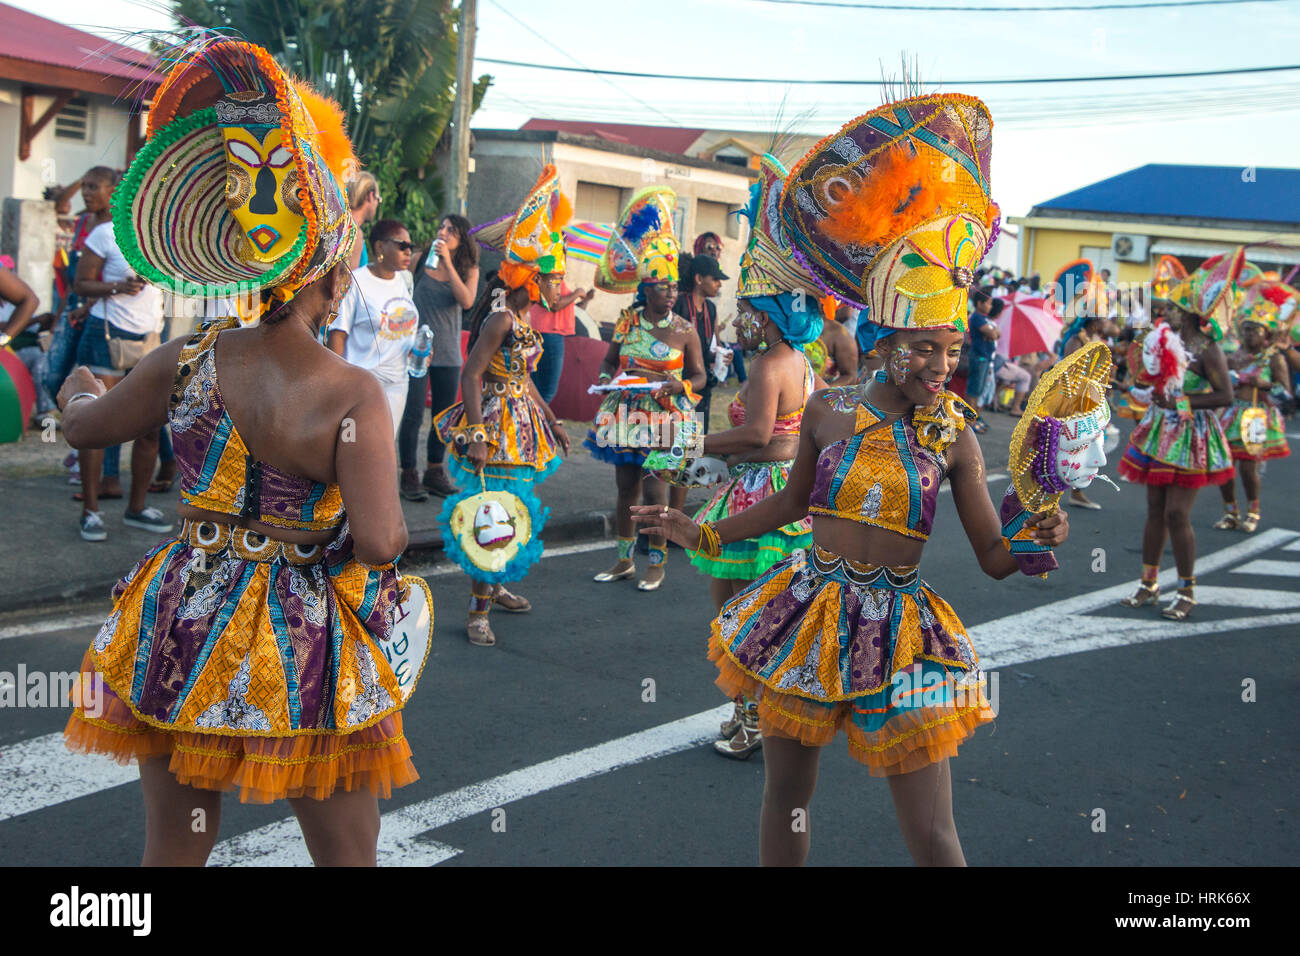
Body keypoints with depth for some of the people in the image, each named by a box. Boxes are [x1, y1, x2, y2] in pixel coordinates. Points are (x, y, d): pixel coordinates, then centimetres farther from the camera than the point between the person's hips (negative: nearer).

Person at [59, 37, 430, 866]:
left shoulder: (185, 364, -4)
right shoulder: (352, 393, -18)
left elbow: (86, 426, 14)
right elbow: (381, 543, -25)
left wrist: (78, 388, 37)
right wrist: (397, 523, -2)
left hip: (186, 628, 4)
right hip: (305, 651, -4)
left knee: (173, 848, 20)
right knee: (346, 855, 14)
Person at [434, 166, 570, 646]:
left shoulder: (519, 316, 11)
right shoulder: (501, 318, -18)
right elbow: (470, 376, -22)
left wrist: (551, 421, 23)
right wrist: (478, 436, -27)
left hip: (520, 425, 10)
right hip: (497, 426, -10)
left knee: (513, 507, 18)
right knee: (494, 511, -7)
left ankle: (494, 587, 34)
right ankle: (478, 611, 0)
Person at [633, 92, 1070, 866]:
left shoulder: (954, 438, -6)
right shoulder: (829, 411, -3)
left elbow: (995, 557, -3)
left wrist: (1038, 536, -24)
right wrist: (705, 534, 16)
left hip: (899, 629, -2)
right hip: (809, 616, 2)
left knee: (932, 837, 0)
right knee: (786, 796, 15)